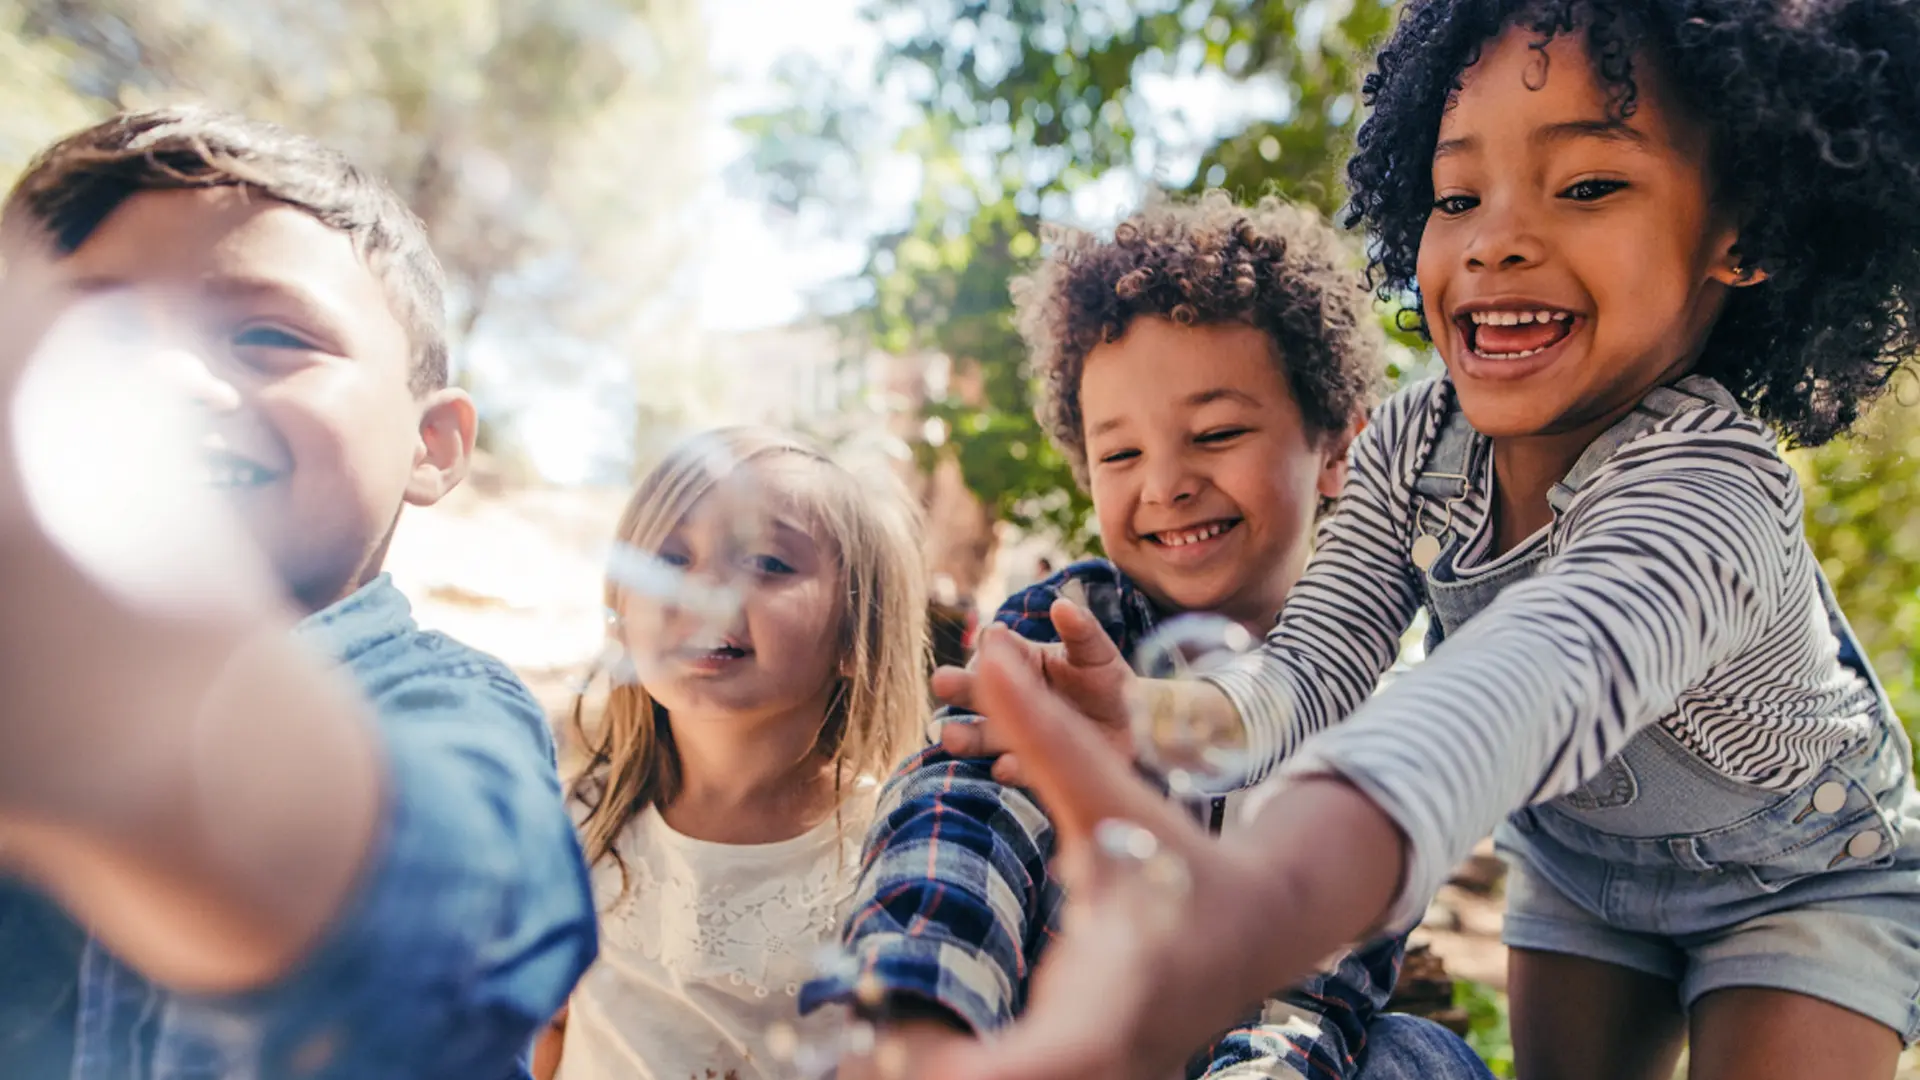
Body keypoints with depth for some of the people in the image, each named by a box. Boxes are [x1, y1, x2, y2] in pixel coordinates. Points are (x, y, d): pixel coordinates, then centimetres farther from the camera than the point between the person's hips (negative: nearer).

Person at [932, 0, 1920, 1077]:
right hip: (1579, 861, 4)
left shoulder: (1713, 491, -42)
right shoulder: (1414, 444, -21)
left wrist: (1258, 901, -84)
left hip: (1807, 882, -4)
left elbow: (1542, 672, -64)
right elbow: (1312, 668, -27)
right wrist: (1148, 711, -53)